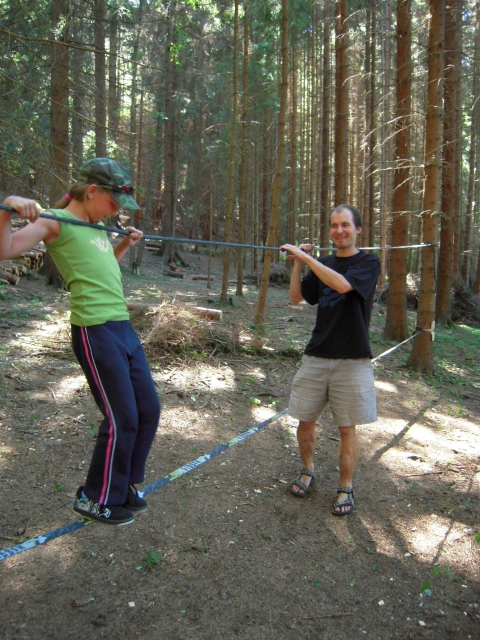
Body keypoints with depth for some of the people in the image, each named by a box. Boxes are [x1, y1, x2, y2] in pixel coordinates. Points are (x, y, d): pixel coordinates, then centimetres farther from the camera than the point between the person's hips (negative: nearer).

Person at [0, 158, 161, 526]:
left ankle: (124, 484, 30)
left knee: (149, 410, 11)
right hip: (95, 331, -9)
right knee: (122, 419, -3)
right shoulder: (55, 222, -4)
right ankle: (97, 500, 19)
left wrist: (126, 244, 28)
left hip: (123, 327, 9)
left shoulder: (95, 228, 19)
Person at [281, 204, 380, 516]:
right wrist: (297, 263, -3)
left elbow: (343, 284, -22)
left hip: (352, 359, -4)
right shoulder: (322, 264, 10)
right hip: (317, 356, 4)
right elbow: (296, 297, 9)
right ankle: (308, 470, 32)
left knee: (347, 428, 3)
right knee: (306, 420, 8)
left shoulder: (369, 263, -3)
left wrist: (306, 257, -21)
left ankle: (346, 487, 20)